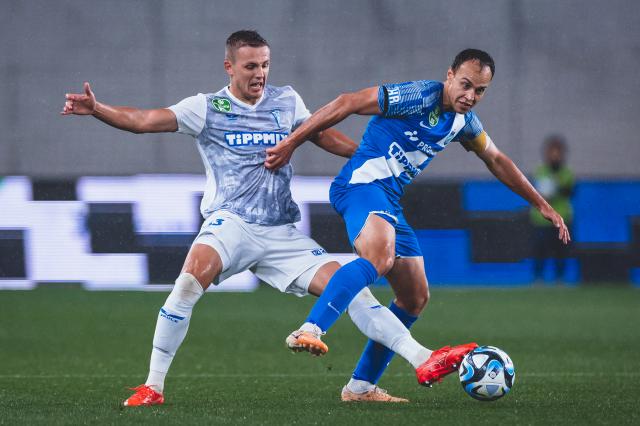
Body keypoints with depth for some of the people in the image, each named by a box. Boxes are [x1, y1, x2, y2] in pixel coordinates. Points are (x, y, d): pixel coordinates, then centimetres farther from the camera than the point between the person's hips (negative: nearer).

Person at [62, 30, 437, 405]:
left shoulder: (287, 101, 11)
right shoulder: (208, 108, 1)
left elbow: (323, 135, 27)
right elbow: (144, 121, -8)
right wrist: (96, 109, -23)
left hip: (282, 233, 4)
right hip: (230, 222, -3)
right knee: (189, 283, -30)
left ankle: (420, 357, 3)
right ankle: (153, 387, -21)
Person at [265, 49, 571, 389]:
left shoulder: (464, 122, 14)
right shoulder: (419, 97, -12)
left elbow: (496, 160, 31)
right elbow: (346, 104, -12)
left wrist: (542, 206, 34)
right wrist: (290, 144, -12)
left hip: (389, 202, 9)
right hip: (361, 183, -9)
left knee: (415, 298, 9)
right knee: (380, 256, -38)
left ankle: (362, 384, 14)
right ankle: (310, 331, -51)